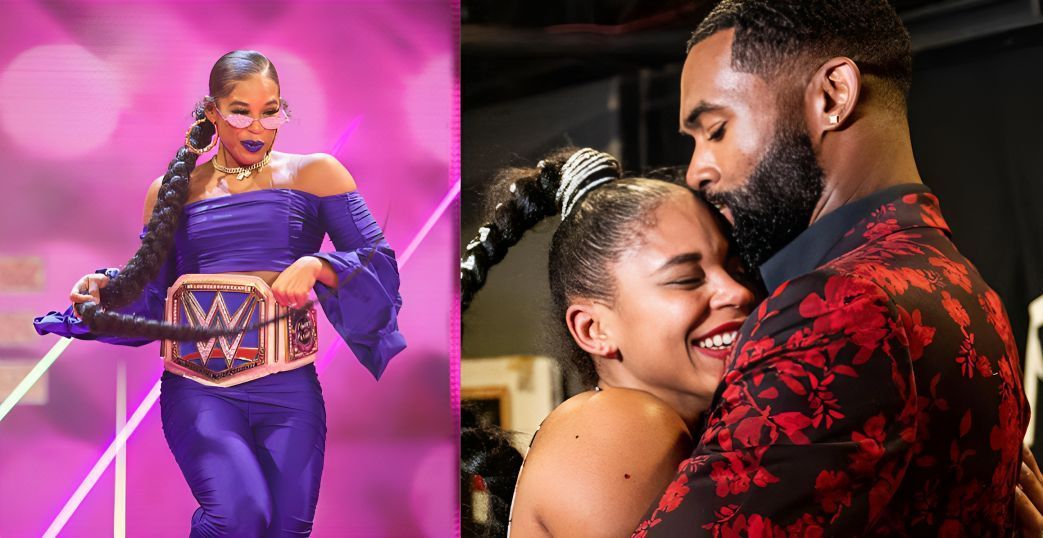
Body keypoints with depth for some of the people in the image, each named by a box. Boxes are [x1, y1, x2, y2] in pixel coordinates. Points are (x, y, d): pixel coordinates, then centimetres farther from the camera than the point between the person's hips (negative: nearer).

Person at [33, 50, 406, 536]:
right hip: (198, 385, 0)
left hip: (288, 387, 1)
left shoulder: (314, 175, 7)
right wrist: (105, 291, -5)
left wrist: (316, 265, -15)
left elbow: (380, 262, 2)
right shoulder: (173, 190, 12)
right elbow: (148, 292, 15)